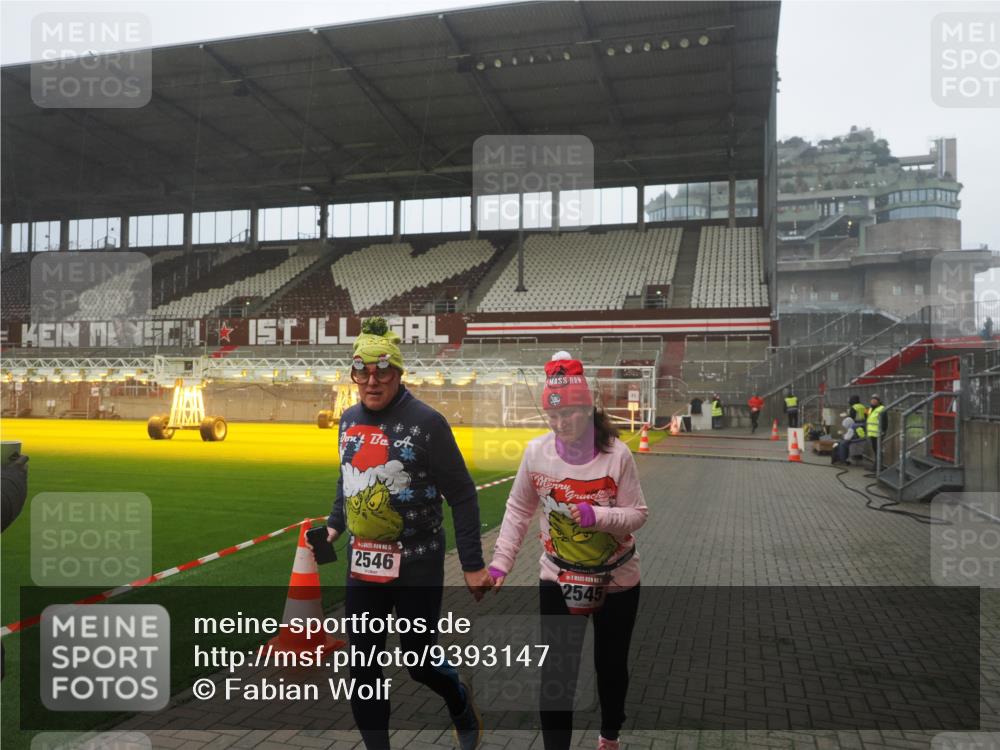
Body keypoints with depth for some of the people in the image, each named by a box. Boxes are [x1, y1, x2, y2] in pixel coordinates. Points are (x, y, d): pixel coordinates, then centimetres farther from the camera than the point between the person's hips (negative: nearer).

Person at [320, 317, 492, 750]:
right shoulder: (350, 420, 4)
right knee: (362, 665, 9)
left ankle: (463, 710, 39)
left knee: (420, 660, 7)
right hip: (362, 564, 6)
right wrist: (335, 524, 11)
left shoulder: (425, 421, -15)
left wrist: (473, 564, -11)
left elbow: (462, 496, -11)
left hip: (417, 566, -5)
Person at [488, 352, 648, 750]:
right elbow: (519, 509, -2)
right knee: (555, 673, -1)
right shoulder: (536, 451, -14)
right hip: (558, 580, 0)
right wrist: (501, 562, -5)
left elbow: (637, 514, -14)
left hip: (617, 581, 0)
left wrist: (597, 516, -32)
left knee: (611, 666, 19)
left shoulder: (616, 453, -19)